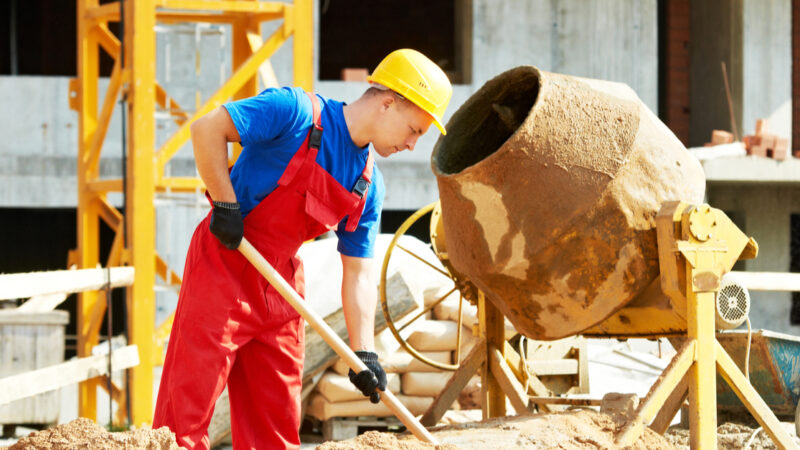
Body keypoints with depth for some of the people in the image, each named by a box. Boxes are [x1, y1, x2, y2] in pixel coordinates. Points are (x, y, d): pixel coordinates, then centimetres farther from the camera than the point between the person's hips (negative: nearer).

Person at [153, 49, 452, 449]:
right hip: (223, 266, -7)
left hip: (280, 287, 7)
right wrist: (226, 205, -18)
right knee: (188, 406, -8)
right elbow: (207, 129, -19)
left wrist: (363, 352, 0)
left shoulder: (369, 186, 6)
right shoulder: (299, 112, -14)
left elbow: (358, 273, 8)